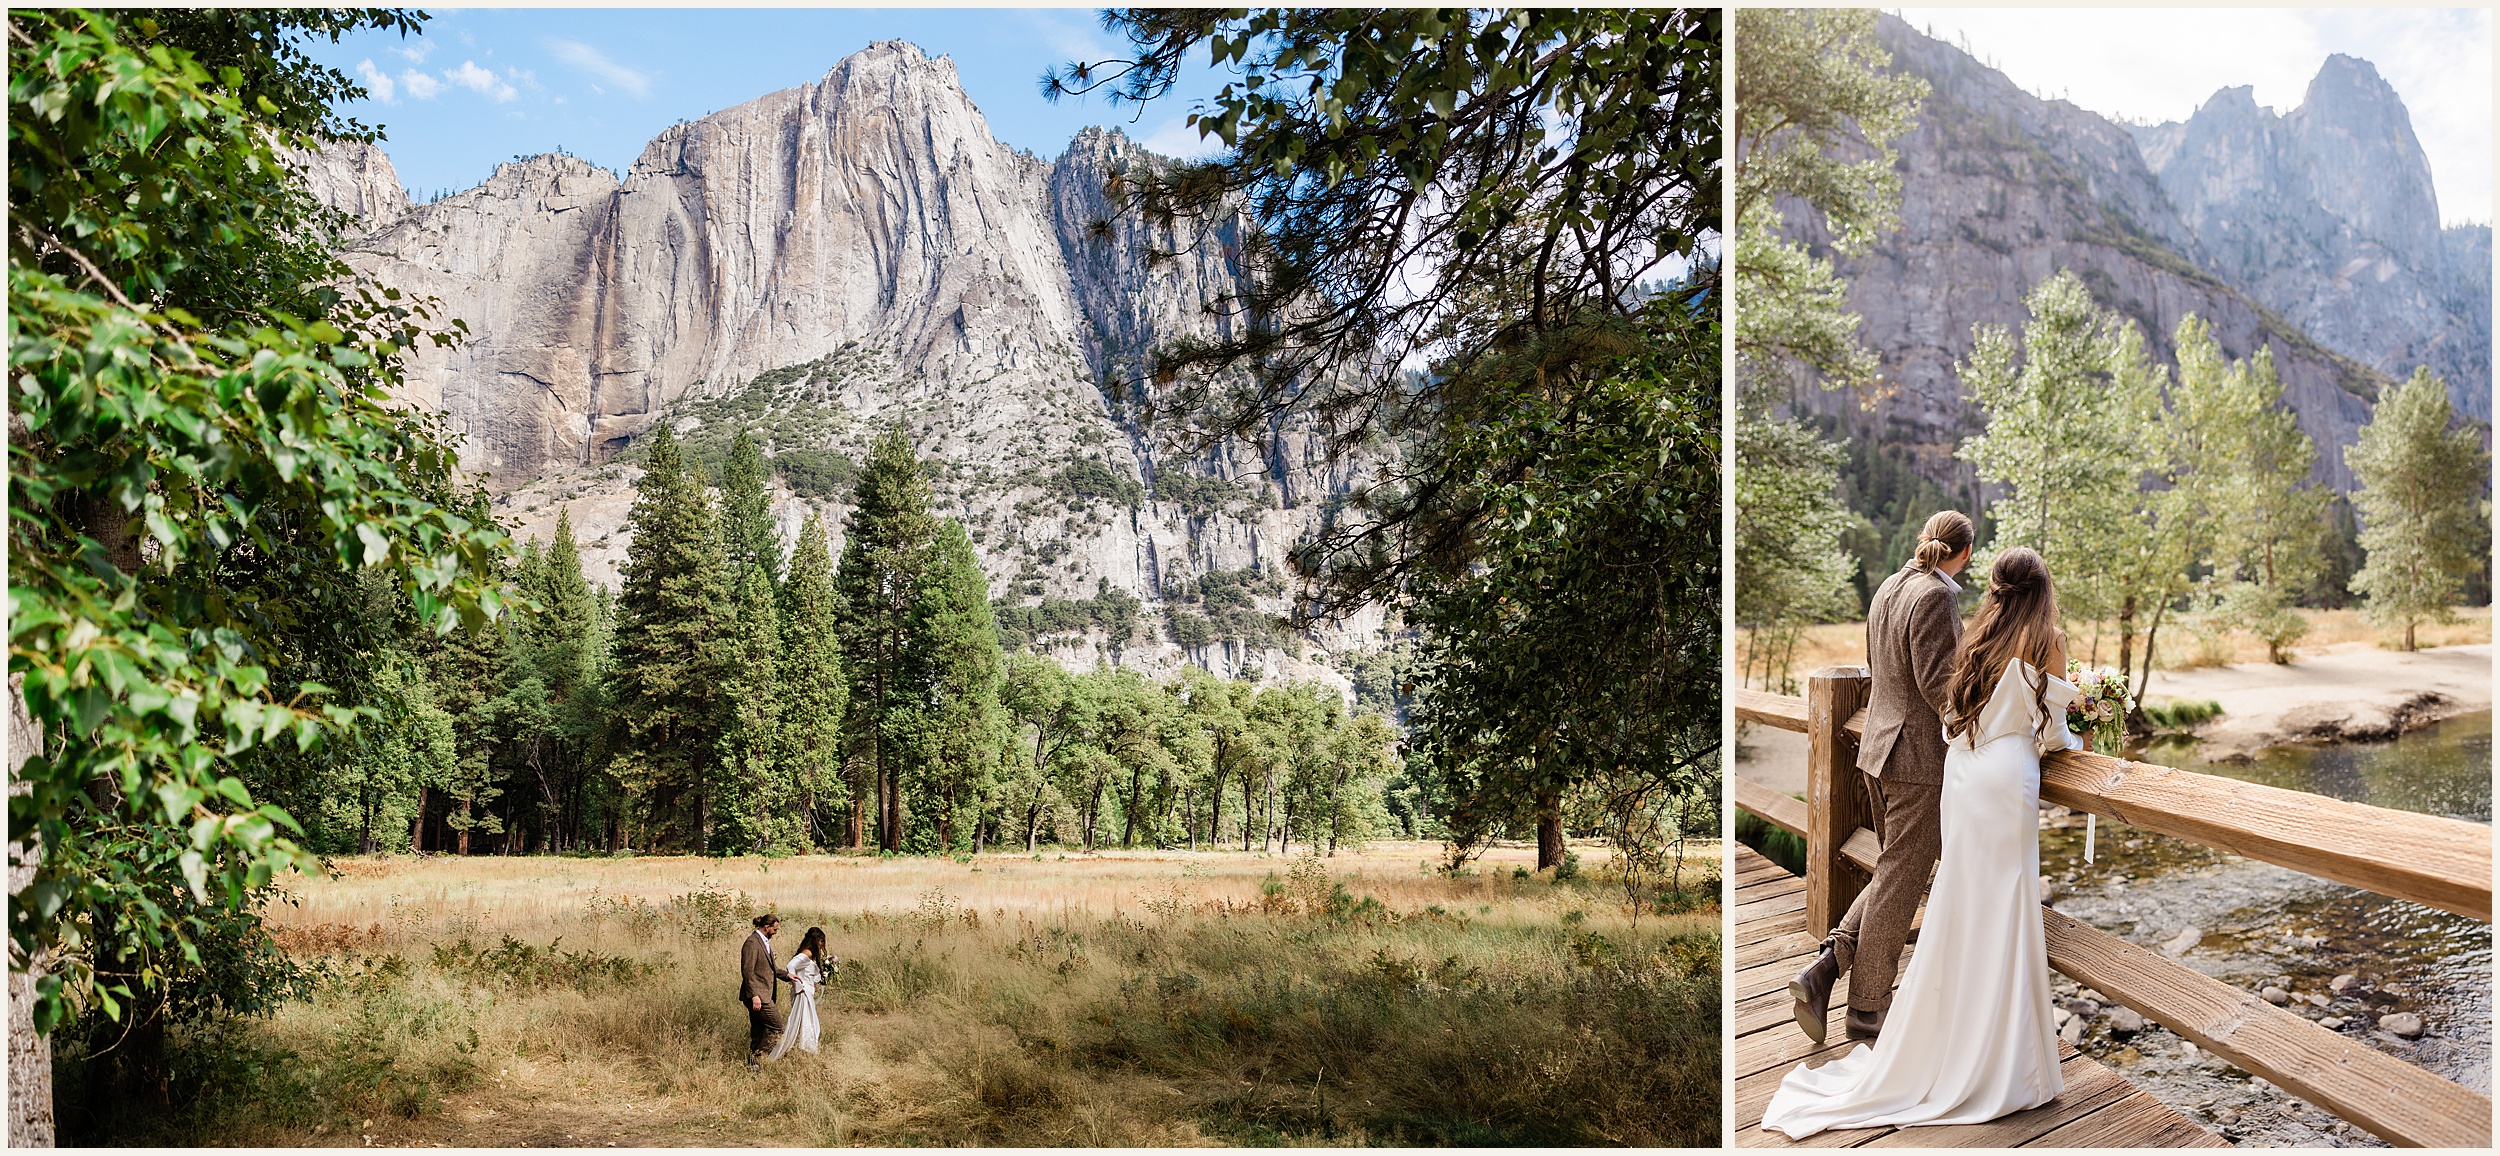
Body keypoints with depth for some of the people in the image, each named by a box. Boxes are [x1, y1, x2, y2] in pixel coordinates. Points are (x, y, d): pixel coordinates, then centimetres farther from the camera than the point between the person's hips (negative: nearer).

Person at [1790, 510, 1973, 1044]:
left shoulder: (1889, 588, 10)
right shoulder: (1934, 596, -16)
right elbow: (1937, 682, -21)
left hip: (1879, 746, 9)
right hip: (1919, 757, -8)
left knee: (1894, 873, 18)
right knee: (1900, 880, 3)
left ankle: (1824, 968, 8)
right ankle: (1868, 1007, 13)